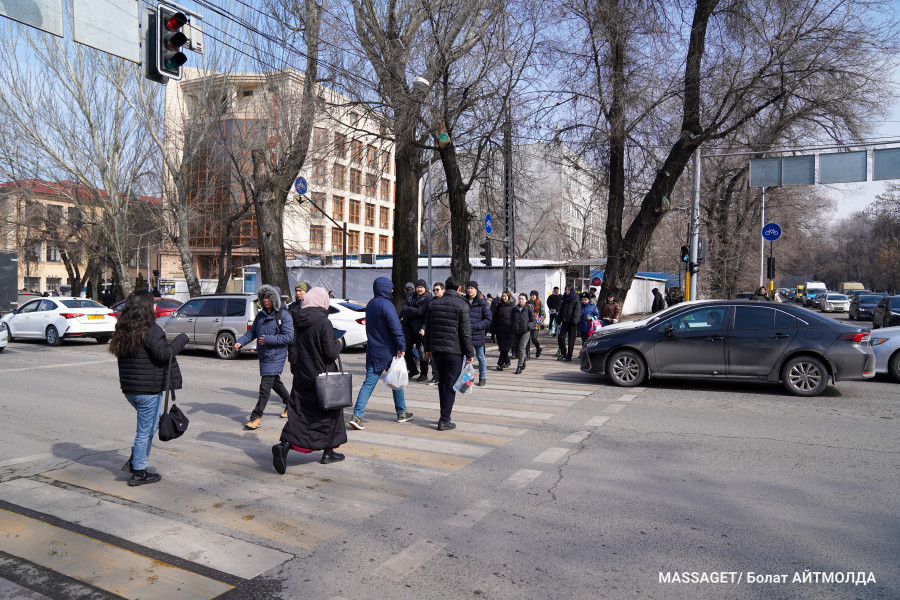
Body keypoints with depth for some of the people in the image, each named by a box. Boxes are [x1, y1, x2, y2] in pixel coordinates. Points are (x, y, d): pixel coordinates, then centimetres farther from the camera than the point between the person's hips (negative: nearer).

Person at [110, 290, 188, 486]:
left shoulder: (123, 330, 7)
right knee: (146, 430, 4)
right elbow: (164, 353, -26)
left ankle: (134, 460, 24)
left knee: (151, 422, 25)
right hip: (148, 390, -9)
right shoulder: (149, 330, -19)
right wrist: (182, 338, -15)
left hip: (129, 388, 9)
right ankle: (138, 473, 14)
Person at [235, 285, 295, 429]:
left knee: (265, 386, -9)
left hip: (276, 356, -8)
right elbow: (251, 333, 13)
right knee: (275, 382, 20)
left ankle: (256, 417, -4)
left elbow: (288, 336, -17)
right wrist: (240, 342, -5)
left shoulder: (284, 315, -11)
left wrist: (268, 339, -21)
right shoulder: (260, 315, 11)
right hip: (263, 355, 8)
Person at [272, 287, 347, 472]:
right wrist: (338, 343, 0)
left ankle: (284, 445, -13)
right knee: (330, 411, 12)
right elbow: (331, 353, -18)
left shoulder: (300, 323, 3)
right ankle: (328, 452, 22)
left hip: (302, 377, 6)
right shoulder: (323, 323, -17)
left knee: (299, 413, 8)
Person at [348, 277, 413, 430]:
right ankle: (401, 413, 22)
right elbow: (396, 328, -21)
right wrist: (401, 347, -17)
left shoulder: (370, 304, 12)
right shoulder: (386, 305, -15)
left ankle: (357, 415, -6)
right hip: (388, 351, -7)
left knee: (368, 383, 3)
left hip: (372, 351, 7)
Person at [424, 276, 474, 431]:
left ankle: (445, 415, 26)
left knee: (442, 383, 17)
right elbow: (465, 332, -10)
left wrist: (428, 348, 22)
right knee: (450, 385, 0)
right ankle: (444, 421, 1)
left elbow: (427, 328, 13)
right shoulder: (462, 305, -9)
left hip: (436, 349, 5)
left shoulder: (433, 303, 9)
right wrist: (470, 353, -4)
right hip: (454, 350, -5)